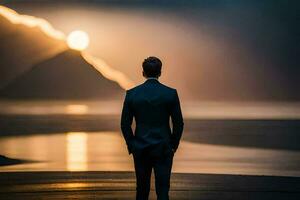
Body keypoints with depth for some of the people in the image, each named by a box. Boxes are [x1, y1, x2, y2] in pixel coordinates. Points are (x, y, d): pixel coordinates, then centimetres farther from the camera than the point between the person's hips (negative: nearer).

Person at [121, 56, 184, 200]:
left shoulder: (132, 94, -4)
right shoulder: (171, 93, -6)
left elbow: (125, 124, -1)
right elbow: (178, 123, -4)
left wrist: (131, 145, 11)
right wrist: (173, 145, 9)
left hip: (140, 149, 2)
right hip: (163, 150, -1)